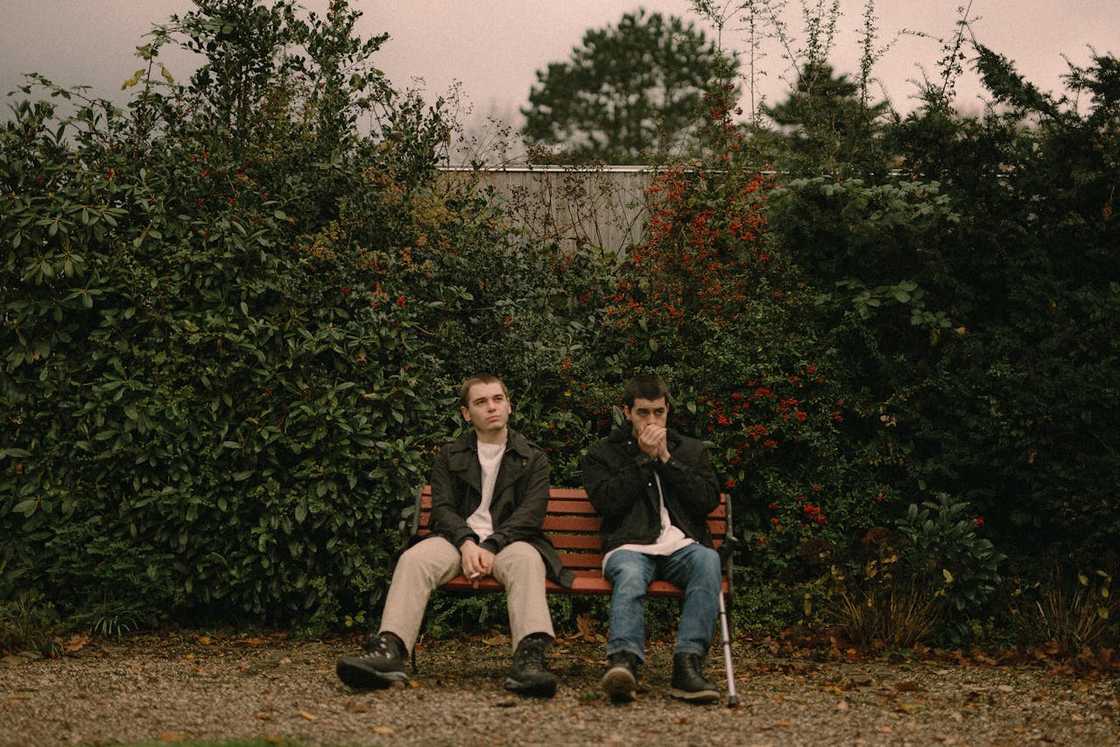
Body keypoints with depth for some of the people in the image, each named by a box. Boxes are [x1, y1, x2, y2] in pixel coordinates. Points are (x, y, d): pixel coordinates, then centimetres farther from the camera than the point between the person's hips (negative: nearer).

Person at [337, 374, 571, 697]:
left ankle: (530, 657, -60)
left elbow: (530, 513, 1)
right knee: (413, 559, -31)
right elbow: (442, 508, 6)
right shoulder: (450, 457, 20)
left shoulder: (533, 458, 15)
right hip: (459, 539, 2)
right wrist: (467, 542, -16)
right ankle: (388, 652, -49)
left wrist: (491, 546, -16)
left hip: (509, 540, -2)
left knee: (526, 560, -39)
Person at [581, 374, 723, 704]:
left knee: (707, 560, -35)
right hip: (631, 547, -2)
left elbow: (709, 500, 8)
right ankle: (624, 661, -61)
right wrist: (644, 458, 1)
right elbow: (607, 502, -1)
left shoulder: (691, 450, 24)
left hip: (682, 546, 2)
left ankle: (688, 662, -45)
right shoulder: (602, 454, 18)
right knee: (630, 574, -39)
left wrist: (666, 459, 4)